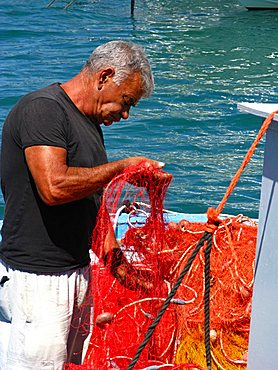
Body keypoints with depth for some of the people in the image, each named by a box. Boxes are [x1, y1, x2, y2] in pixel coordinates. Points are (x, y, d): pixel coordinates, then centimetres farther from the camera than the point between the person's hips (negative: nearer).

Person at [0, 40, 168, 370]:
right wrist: (123, 167, -17)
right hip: (37, 278, -9)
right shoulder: (42, 108, -13)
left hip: (77, 271, 9)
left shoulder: (90, 124, 17)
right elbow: (54, 187, -27)